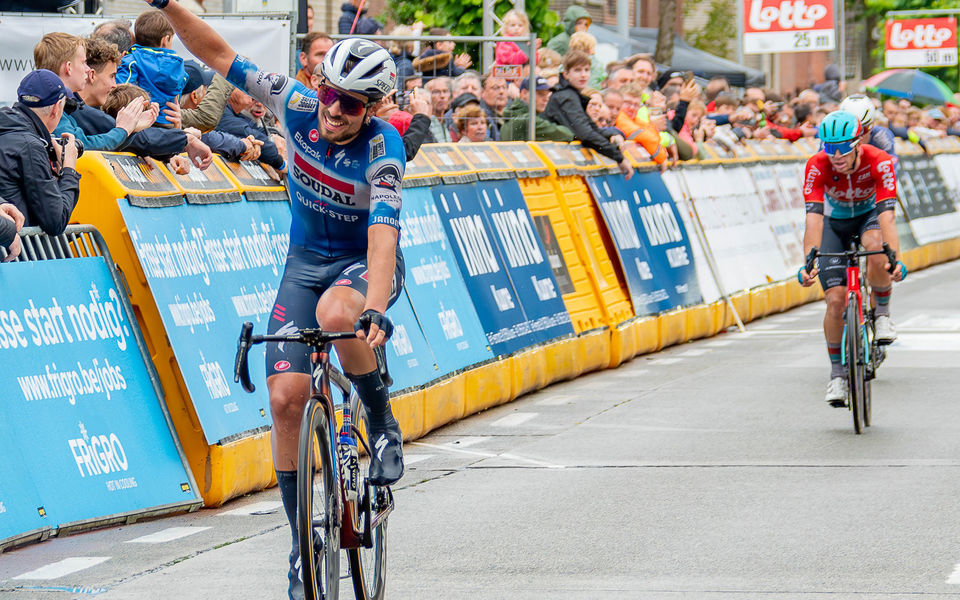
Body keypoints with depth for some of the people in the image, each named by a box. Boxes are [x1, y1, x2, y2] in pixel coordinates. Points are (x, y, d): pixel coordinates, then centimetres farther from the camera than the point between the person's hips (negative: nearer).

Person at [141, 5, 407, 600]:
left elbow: (383, 232, -37)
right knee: (286, 397, -9)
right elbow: (220, 56, -9)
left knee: (335, 313, -40)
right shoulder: (298, 107, -14)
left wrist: (374, 310, -50)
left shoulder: (383, 147, -25)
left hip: (367, 263, -4)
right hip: (306, 260, 4)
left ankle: (383, 422, -13)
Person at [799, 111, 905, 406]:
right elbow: (814, 217, -37)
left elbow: (887, 215, -40)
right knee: (835, 299, -14)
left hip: (869, 215, -1)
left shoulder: (879, 162, -32)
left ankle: (883, 313, -10)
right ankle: (837, 373, 1)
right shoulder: (817, 166, -29)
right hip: (835, 222, 1)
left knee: (876, 249, -37)